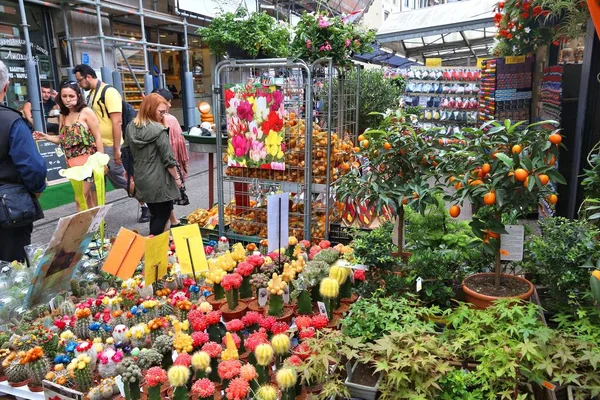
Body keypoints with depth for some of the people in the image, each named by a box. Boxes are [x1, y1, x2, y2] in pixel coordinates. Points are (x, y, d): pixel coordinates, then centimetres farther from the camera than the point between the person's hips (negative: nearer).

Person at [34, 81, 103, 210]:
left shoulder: (86, 112, -6)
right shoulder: (63, 116, 12)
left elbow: (98, 137, -9)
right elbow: (63, 139, 17)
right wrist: (45, 137, 0)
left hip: (88, 160, -6)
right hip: (73, 163, 6)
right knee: (87, 196, 13)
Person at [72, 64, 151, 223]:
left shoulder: (109, 92, -13)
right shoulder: (91, 94, 11)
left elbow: (116, 122, -18)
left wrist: (117, 149, -20)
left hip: (110, 147, -8)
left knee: (124, 180, 1)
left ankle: (146, 207, 16)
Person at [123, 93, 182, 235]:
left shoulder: (131, 128, 4)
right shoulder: (158, 130, -17)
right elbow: (168, 159, -16)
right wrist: (177, 178, -4)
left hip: (141, 180, 8)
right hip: (159, 181, -7)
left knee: (154, 214, 19)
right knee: (163, 214, 6)